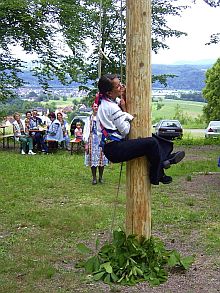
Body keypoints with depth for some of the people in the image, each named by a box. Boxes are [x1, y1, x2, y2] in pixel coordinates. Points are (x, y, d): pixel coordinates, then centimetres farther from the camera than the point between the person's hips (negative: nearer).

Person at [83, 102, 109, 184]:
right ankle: (94, 178, 7)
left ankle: (100, 177, 13)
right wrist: (86, 143, -3)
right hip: (92, 140, 0)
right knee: (93, 159, -1)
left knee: (102, 159, 1)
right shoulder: (89, 119, 8)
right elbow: (86, 131, 5)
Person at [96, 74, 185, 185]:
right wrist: (124, 109, -6)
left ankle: (166, 159, 18)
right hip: (114, 149, -11)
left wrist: (124, 97, 6)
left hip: (110, 146, 11)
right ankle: (156, 177, -3)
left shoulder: (103, 102, 11)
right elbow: (125, 130, -16)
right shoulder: (111, 107, -20)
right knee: (152, 143, -20)